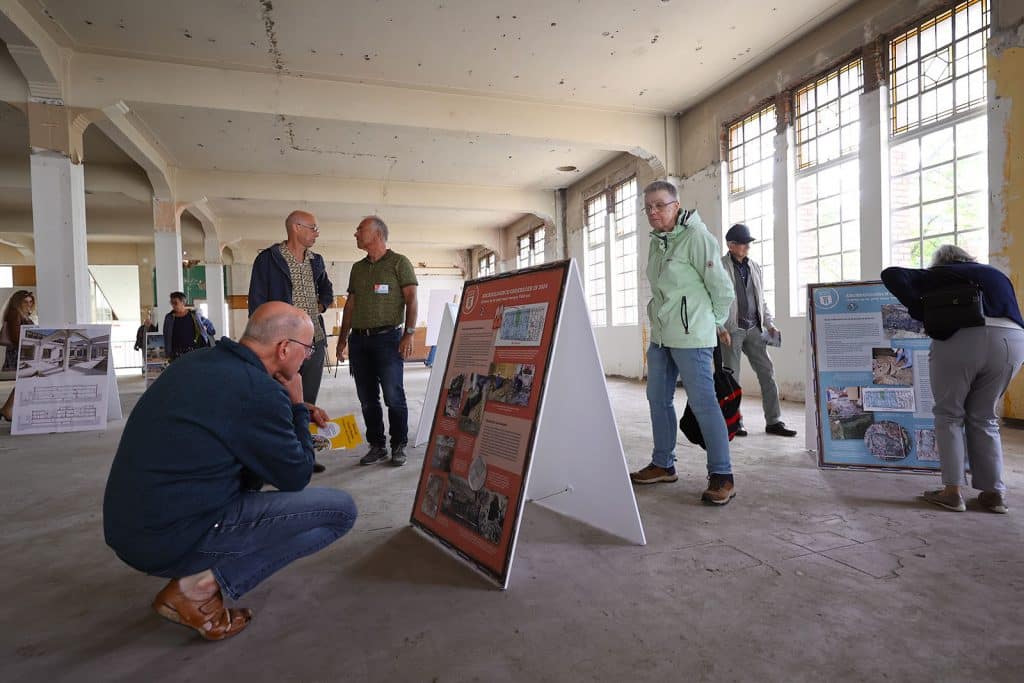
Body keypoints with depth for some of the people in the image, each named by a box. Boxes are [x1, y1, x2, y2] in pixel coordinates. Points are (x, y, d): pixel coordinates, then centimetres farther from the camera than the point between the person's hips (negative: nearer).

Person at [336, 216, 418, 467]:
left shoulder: (399, 262, 1)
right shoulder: (358, 268, 18)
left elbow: (411, 299, -5)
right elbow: (350, 304, 20)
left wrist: (409, 333, -14)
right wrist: (343, 336, 15)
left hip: (387, 337, -6)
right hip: (359, 339, 6)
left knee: (393, 396, -5)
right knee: (367, 398, 7)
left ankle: (398, 447, 7)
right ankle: (376, 446, 18)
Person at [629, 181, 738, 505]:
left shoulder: (696, 237, -11)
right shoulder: (657, 241, 14)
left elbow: (722, 287, -10)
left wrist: (713, 323, 1)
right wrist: (660, 319, 17)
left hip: (690, 337, -9)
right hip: (660, 335, 9)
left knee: (703, 403, -5)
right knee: (658, 399, 13)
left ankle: (722, 476, 5)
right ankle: (663, 465, 26)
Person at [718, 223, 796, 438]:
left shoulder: (755, 267, 14)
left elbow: (761, 299, 20)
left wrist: (769, 324, 9)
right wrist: (721, 329, -15)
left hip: (753, 328, 5)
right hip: (731, 330, -5)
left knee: (767, 372, 2)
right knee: (732, 378, 1)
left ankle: (773, 421, 10)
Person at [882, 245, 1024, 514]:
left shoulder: (938, 275, 20)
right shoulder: (997, 275, 31)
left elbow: (891, 274, 6)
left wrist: (922, 311, 2)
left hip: (960, 338, -4)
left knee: (949, 415, 9)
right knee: (984, 418, 16)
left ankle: (953, 491, 6)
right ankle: (995, 493, 15)